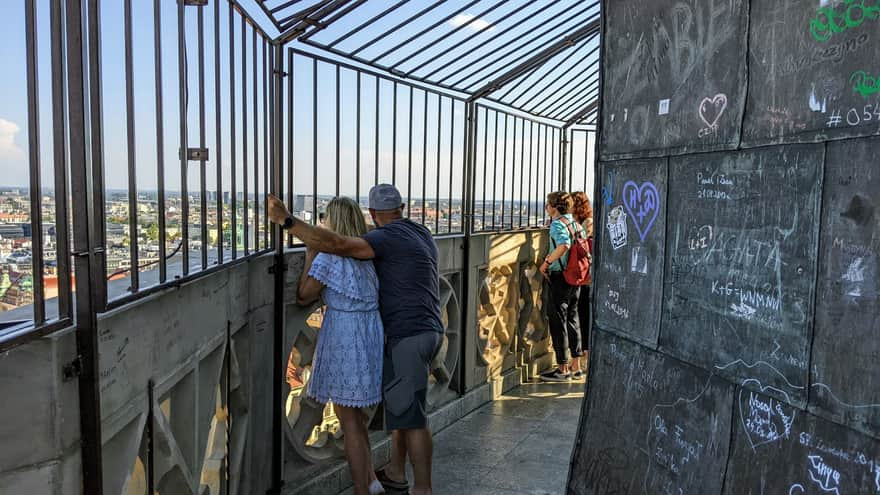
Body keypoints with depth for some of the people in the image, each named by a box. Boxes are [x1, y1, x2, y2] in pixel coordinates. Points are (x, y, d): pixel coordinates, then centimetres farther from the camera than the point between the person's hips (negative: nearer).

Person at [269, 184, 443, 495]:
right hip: (426, 330, 10)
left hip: (409, 336, -10)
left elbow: (337, 244, -26)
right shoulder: (421, 234, 14)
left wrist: (287, 221, -23)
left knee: (411, 415, -2)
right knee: (399, 402, 21)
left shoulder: (387, 238, -13)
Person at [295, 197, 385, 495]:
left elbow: (303, 297, -5)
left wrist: (310, 257, 0)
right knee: (355, 417, 23)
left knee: (350, 423, 4)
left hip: (344, 341, -8)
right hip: (371, 337, 8)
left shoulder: (328, 257, -14)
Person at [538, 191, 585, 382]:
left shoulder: (558, 224, -14)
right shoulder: (575, 223, 13)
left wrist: (547, 262, -22)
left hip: (561, 276, -9)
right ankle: (575, 365, 22)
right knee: (572, 318, 15)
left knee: (557, 320, -1)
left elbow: (564, 245, -33)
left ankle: (563, 368, 3)